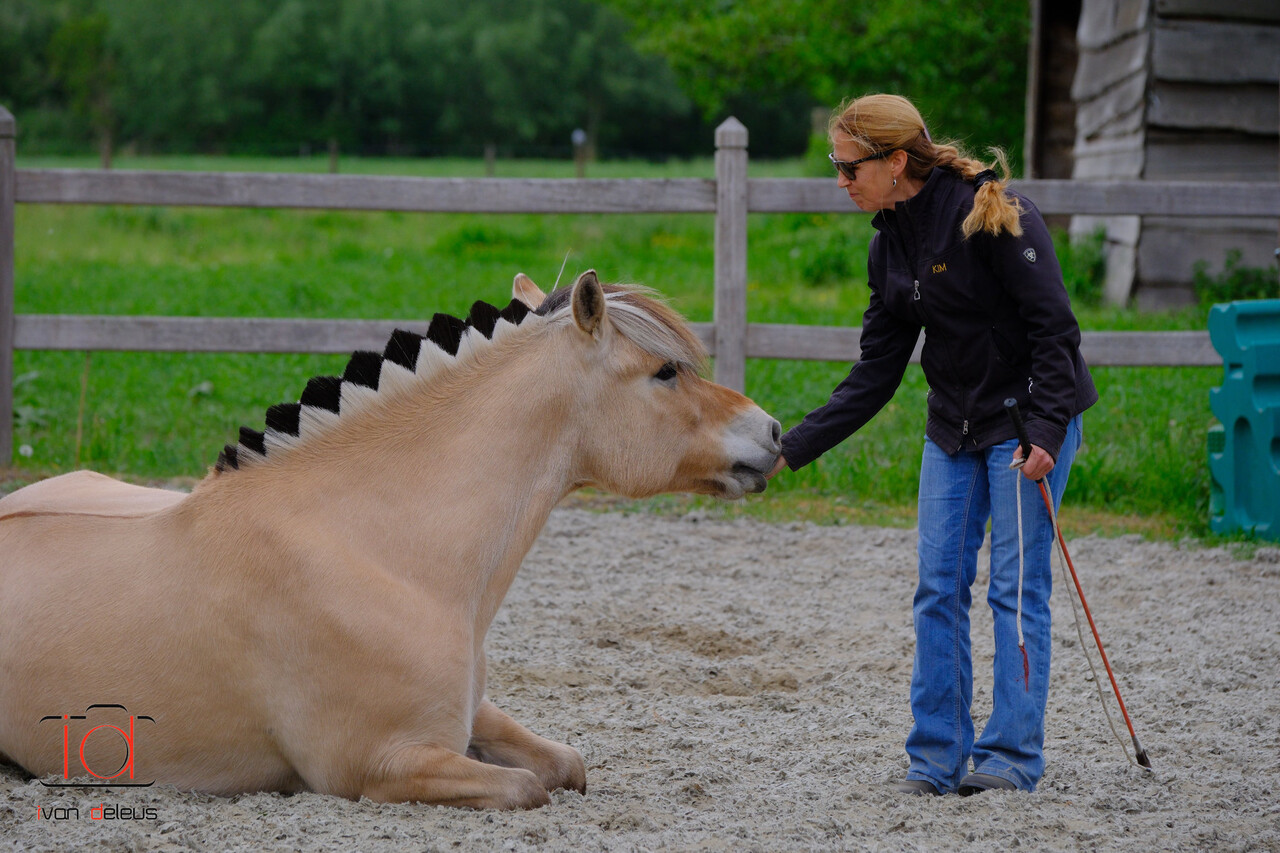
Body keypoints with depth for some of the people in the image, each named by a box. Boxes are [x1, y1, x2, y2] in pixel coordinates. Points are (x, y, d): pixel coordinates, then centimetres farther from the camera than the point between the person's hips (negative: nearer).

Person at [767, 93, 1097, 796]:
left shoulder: (994, 214, -18)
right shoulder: (890, 244, 5)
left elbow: (1052, 325, -19)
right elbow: (875, 375, 7)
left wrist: (1044, 433, -26)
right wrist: (792, 448, 2)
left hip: (1030, 421, -7)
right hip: (953, 430, 7)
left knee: (1016, 586, -4)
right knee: (937, 587, 3)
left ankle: (1011, 755, 3)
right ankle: (937, 757, 9)